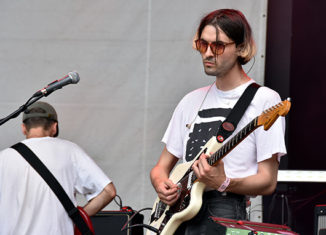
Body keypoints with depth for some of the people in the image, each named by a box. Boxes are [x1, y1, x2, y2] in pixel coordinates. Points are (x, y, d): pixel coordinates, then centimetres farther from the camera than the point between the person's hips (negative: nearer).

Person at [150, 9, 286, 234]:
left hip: (225, 214, -5)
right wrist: (162, 186, -1)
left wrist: (223, 184, -20)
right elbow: (162, 167, 21)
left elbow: (268, 182, -4)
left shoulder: (263, 100, 0)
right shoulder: (192, 101, 19)